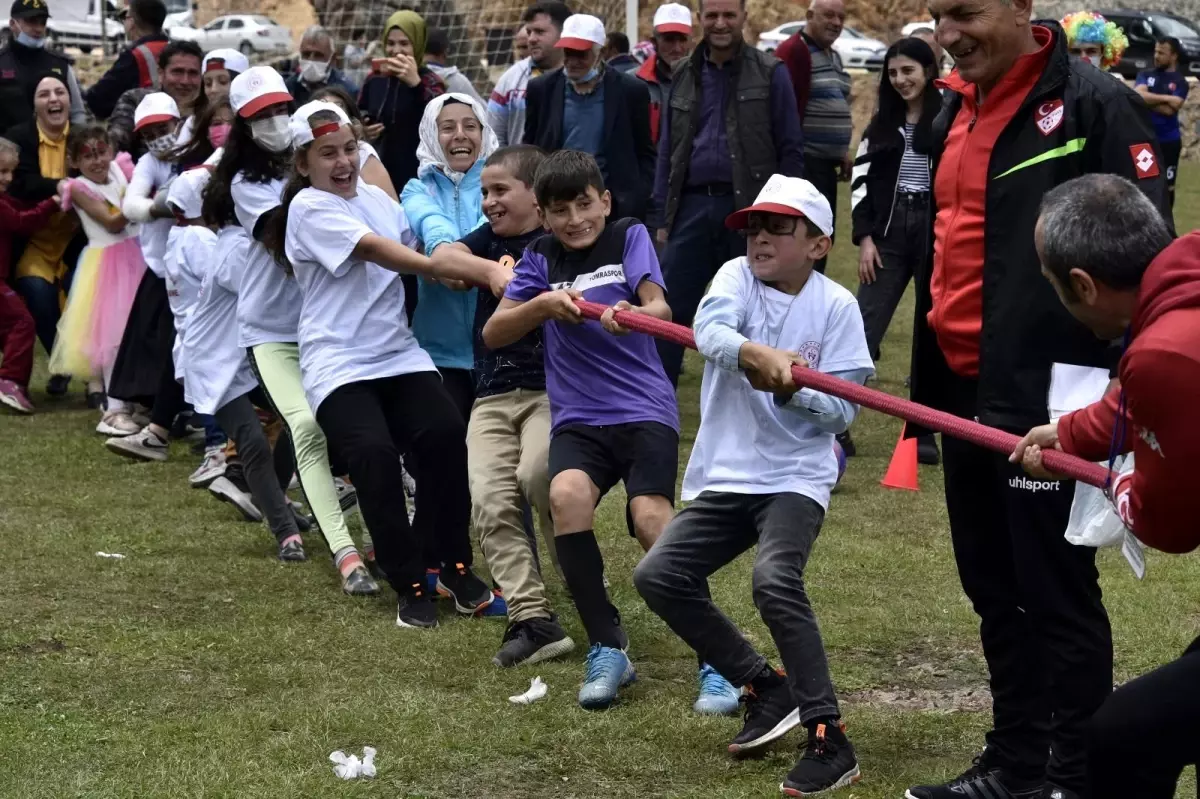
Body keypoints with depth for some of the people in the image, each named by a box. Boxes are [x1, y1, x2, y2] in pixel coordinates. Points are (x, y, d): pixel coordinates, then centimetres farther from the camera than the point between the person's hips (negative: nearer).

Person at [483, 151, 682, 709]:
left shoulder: (629, 237, 5)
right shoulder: (541, 257, 13)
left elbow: (661, 310, -10)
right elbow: (492, 334, 9)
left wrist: (632, 315, -34)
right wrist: (543, 304, -9)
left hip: (644, 408, -2)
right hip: (577, 418, 2)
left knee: (651, 516, -25)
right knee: (567, 495, -28)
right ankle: (607, 650, -15)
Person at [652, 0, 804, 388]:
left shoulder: (770, 73, 0)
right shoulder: (684, 76, 11)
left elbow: (790, 149, 0)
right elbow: (666, 150, 14)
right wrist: (662, 217, 10)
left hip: (749, 209, -3)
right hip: (692, 207, 3)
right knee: (670, 312, 1)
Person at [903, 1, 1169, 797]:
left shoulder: (1094, 104, -12)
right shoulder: (956, 114, 13)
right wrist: (927, 386, 23)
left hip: (1049, 402, -8)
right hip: (966, 396, 8)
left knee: (1058, 596, 0)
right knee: (995, 592, 16)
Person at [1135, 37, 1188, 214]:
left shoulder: (1180, 82, -2)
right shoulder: (1145, 75, 5)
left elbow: (1170, 110, -16)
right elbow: (1139, 95, -15)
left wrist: (1148, 99, -10)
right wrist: (1166, 98, -17)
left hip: (1168, 141, -2)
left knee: (1167, 186, 5)